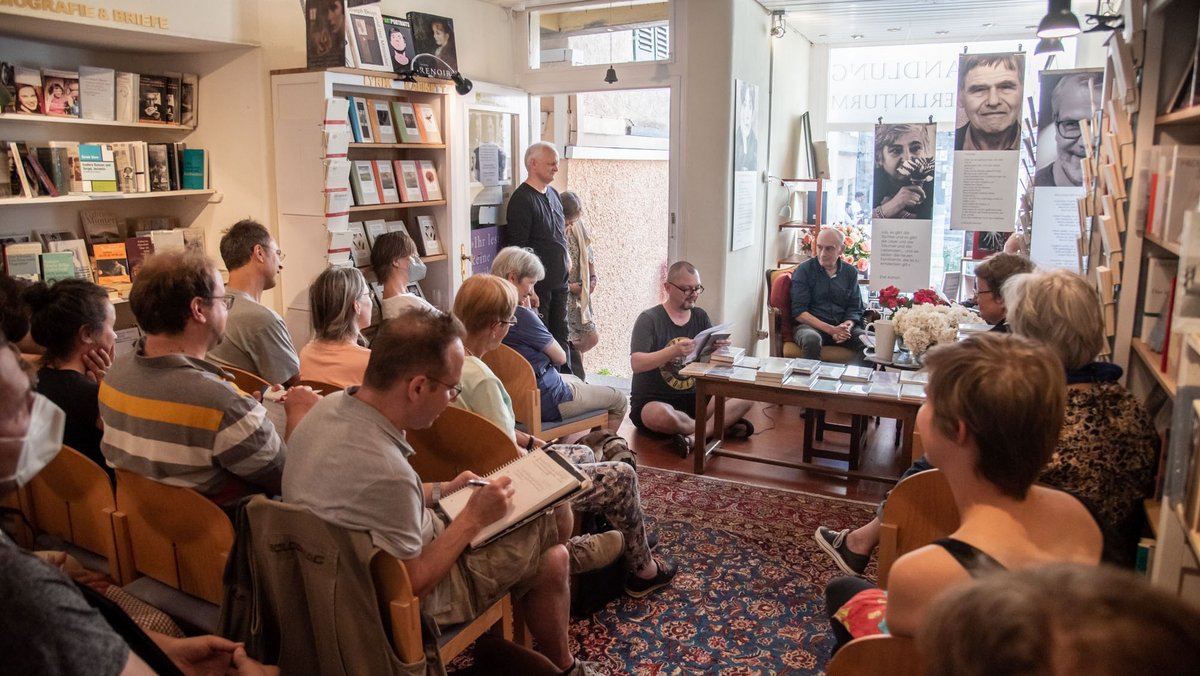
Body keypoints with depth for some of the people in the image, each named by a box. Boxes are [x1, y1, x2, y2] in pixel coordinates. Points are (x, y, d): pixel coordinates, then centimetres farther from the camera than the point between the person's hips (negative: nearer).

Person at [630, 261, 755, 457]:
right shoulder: (649, 319, -7)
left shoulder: (700, 317, 9)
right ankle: (721, 426, -14)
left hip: (693, 400, 5)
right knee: (661, 416, -40)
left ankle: (694, 436, -25)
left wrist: (720, 347, -21)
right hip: (651, 402, -5)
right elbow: (636, 364, -19)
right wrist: (673, 351, -34)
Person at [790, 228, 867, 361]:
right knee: (811, 339, -38)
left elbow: (855, 309, 13)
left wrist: (847, 326, -12)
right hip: (812, 325, -3)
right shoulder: (803, 270, 2)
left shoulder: (851, 272, 13)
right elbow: (799, 311, -6)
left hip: (842, 326, 3)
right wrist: (831, 330, -16)